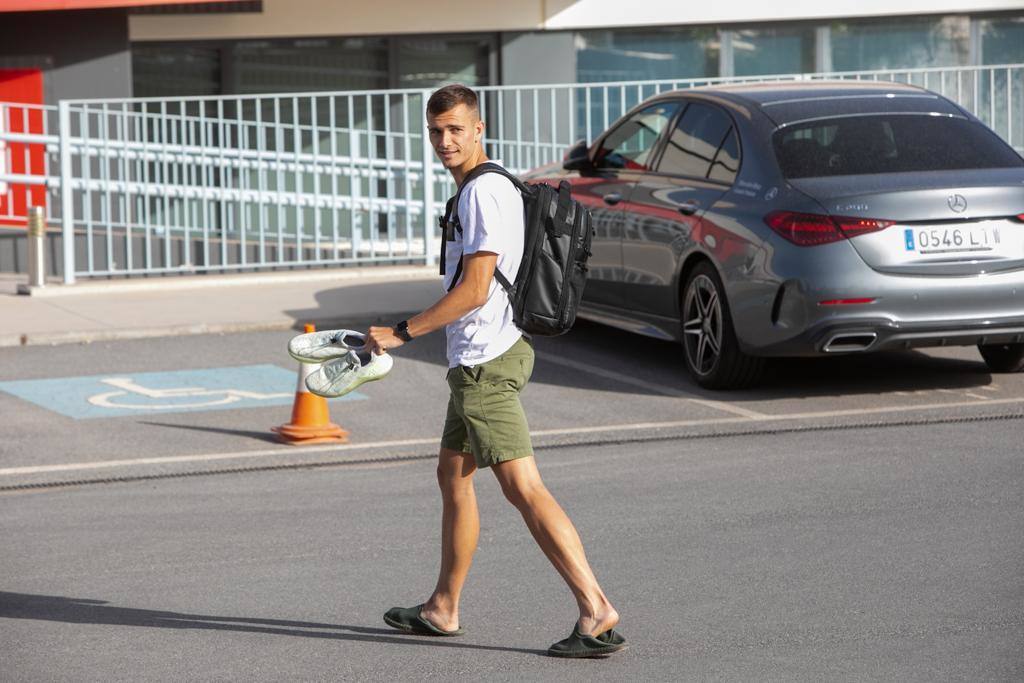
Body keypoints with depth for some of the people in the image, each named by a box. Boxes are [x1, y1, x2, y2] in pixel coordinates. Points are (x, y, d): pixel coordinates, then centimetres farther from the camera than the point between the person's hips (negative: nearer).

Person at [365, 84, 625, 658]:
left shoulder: (484, 191, -16)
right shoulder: (491, 186, 16)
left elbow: (474, 290, -20)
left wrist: (402, 333, -14)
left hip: (486, 362, -11)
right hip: (480, 357, 11)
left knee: (523, 487, -14)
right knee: (453, 474, 19)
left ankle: (598, 612, -19)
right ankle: (443, 610, 29)